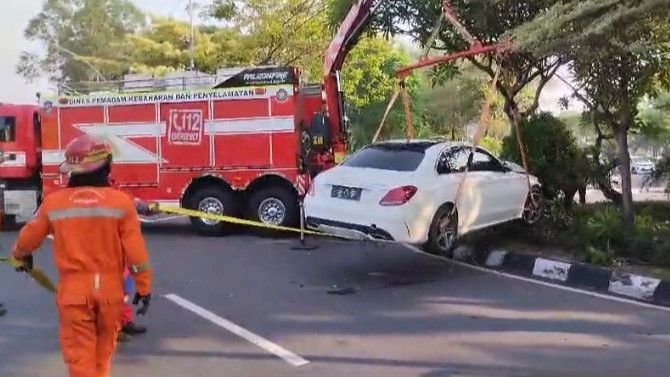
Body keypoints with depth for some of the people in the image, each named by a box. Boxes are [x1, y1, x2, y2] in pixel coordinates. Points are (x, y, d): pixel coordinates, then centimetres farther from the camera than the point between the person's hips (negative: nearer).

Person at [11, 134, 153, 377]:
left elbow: (28, 238, 9)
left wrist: (21, 256, 32)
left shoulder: (53, 202, -5)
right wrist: (144, 287, 2)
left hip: (74, 290, -1)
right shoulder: (121, 201, -9)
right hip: (110, 288, 1)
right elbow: (136, 250, -9)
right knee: (103, 349, 23)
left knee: (80, 356, 5)